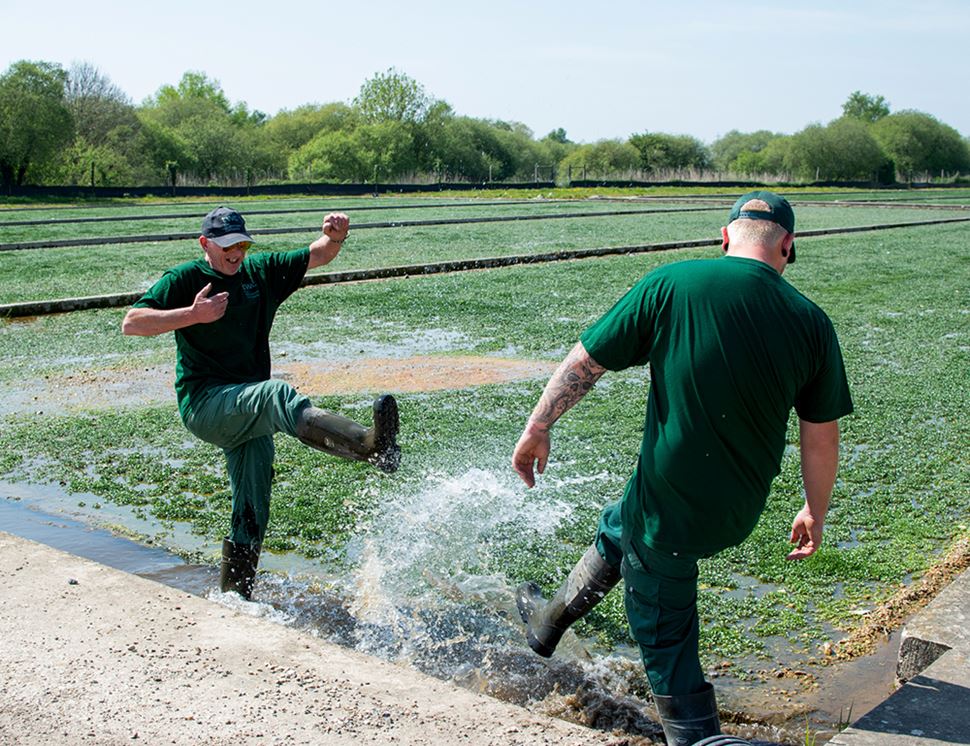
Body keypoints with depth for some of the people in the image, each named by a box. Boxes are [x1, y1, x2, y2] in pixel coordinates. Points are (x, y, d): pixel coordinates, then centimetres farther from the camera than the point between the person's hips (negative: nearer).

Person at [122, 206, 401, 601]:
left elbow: (317, 256, 9)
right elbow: (131, 323, -10)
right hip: (203, 404, -7)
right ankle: (370, 445, -58)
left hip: (245, 412, 7)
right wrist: (194, 315, -21)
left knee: (251, 515, 6)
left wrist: (334, 235, -14)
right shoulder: (183, 279, 0)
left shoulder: (261, 271, 13)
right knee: (278, 395, -36)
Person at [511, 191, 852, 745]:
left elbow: (585, 361, -9)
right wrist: (816, 511, 16)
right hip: (739, 513, 6)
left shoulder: (671, 284, -15)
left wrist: (538, 428, 4)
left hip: (668, 502, -6)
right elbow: (822, 435, 1)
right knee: (619, 527, 32)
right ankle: (550, 620, 51)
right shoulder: (812, 322, -6)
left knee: (665, 640, 14)